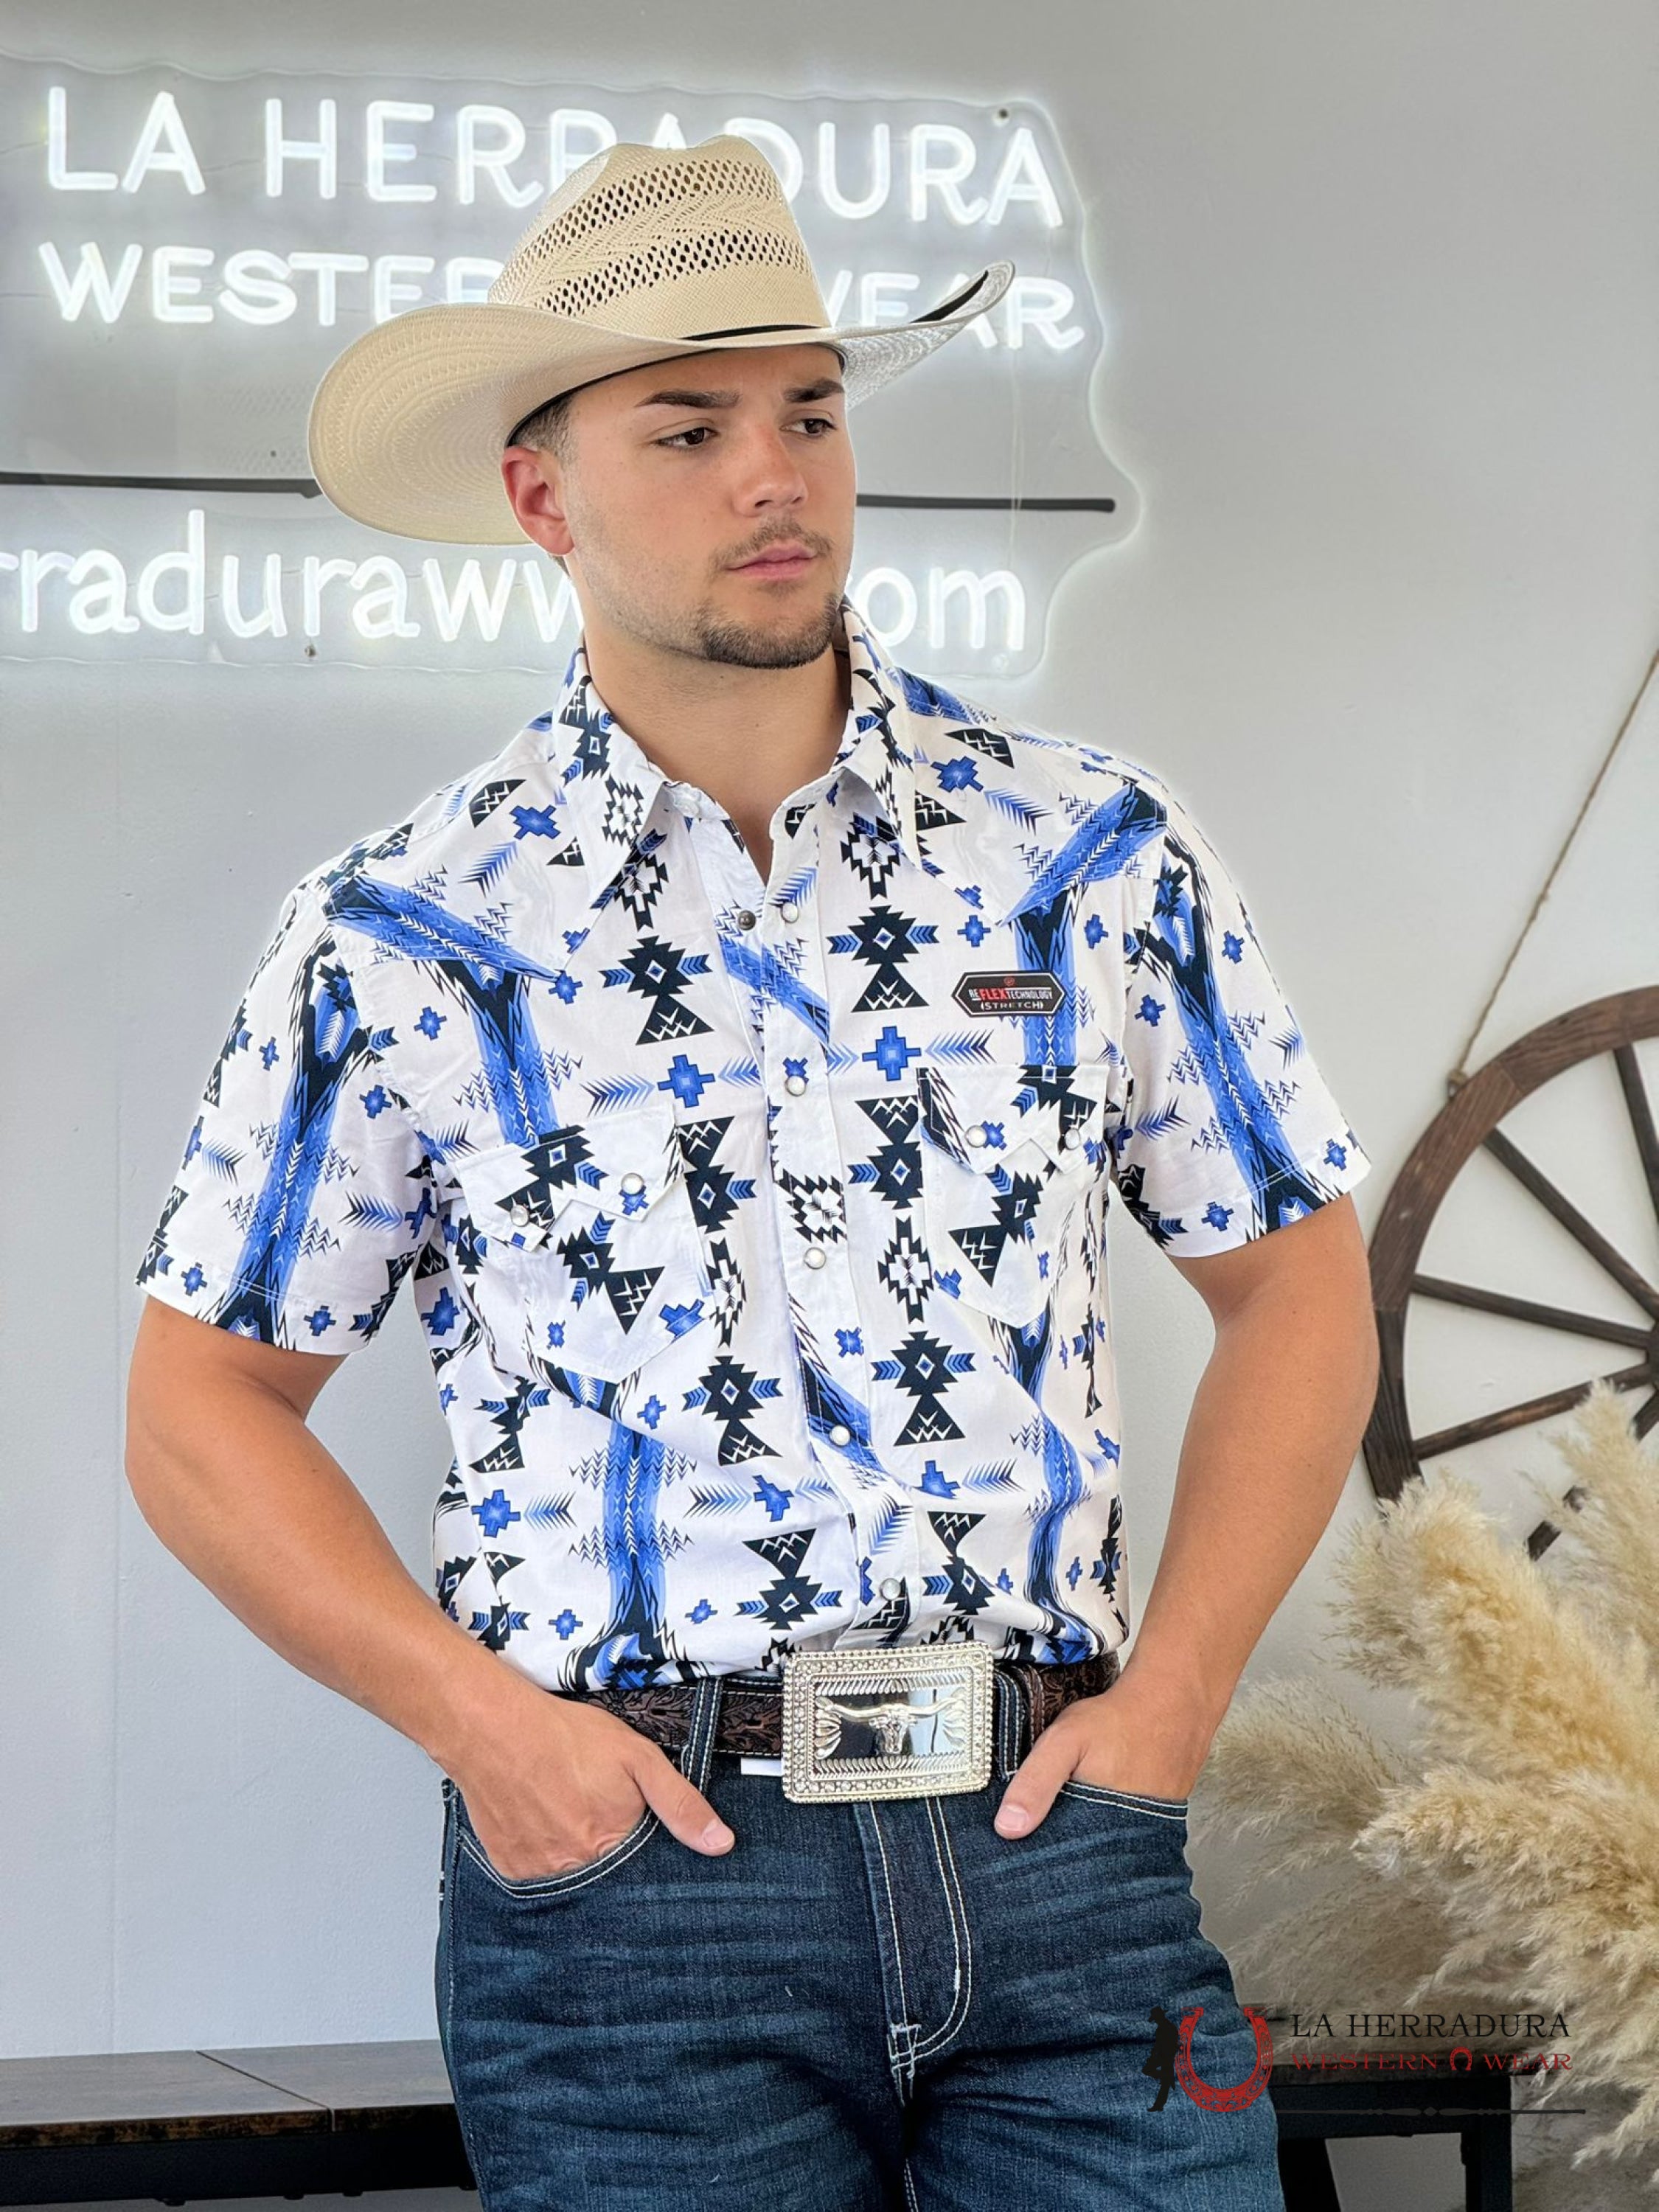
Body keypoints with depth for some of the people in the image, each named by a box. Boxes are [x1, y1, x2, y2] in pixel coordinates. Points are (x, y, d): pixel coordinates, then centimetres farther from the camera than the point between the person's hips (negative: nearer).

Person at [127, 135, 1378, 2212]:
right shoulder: (406, 934, 2)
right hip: (628, 1874, -1)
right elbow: (201, 1405, 6)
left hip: (1053, 1838, 2)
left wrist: (1175, 1690, 1)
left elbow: (1295, 1279, 12)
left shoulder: (1093, 851, 6)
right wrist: (477, 1718, -6)